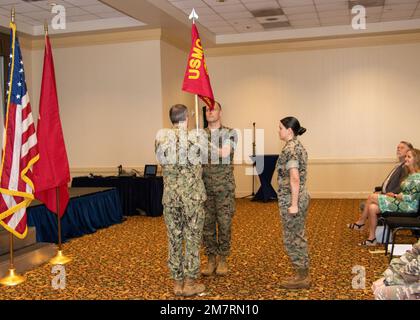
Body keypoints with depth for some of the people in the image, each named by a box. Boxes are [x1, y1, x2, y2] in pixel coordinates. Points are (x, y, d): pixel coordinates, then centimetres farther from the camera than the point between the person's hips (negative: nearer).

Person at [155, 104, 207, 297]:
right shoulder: (194, 139, -11)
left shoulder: (161, 139, 0)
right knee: (192, 240, 6)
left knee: (174, 239, 11)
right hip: (192, 197, -3)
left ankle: (177, 282, 19)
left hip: (170, 197, 4)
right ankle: (190, 283, 12)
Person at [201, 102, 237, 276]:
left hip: (224, 186, -2)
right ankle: (211, 259, 17)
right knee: (207, 224, 5)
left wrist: (207, 144, -19)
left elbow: (225, 154, -15)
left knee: (224, 223, 2)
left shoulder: (230, 133, 0)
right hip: (205, 186, 2)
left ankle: (223, 259, 15)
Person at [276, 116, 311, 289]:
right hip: (302, 197, 9)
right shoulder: (299, 146, 12)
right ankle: (304, 275, 24)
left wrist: (293, 204, -21)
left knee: (291, 239, 2)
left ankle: (301, 278, 11)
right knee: (299, 237, 15)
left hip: (291, 200, -9)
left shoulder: (289, 149, -18)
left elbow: (294, 179, -23)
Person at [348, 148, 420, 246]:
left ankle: (360, 222, 3)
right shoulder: (410, 175, 15)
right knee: (372, 208, -11)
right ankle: (372, 238, -5)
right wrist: (395, 195, 2)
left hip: (408, 206, -9)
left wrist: (395, 196, -10)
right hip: (401, 202, 9)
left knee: (372, 197, -15)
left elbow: (411, 197, -19)